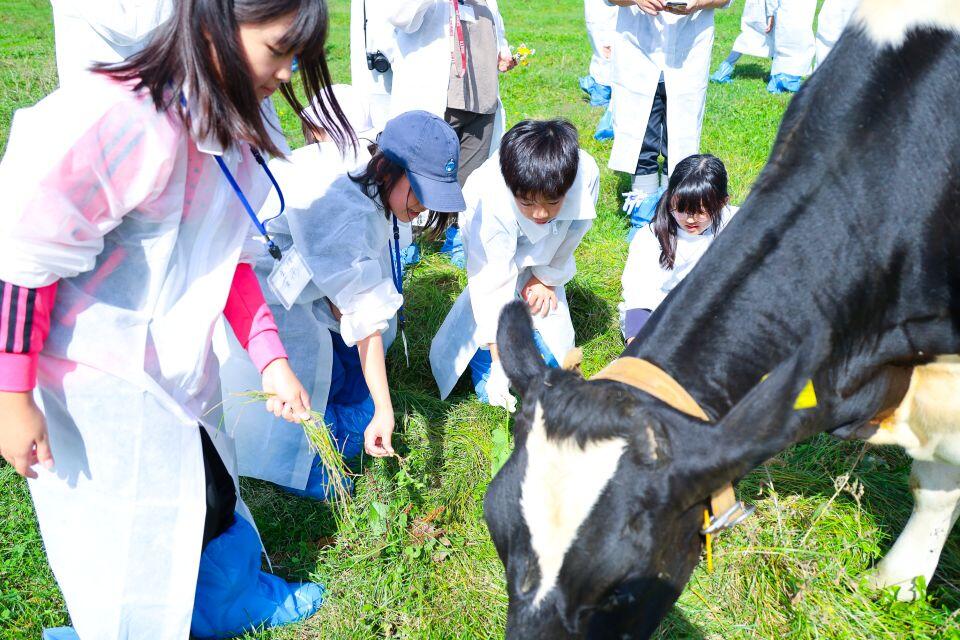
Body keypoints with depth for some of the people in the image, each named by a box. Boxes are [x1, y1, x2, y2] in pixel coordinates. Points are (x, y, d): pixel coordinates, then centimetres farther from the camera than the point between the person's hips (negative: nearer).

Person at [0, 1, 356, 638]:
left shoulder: (230, 130, -1)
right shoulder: (123, 119, -29)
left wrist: (272, 359, 0)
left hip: (175, 367, 8)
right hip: (94, 386, -8)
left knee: (213, 495, 22)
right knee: (124, 540, 9)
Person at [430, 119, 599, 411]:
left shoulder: (586, 174, -36)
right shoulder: (489, 201, -42)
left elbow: (573, 232, -13)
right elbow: (491, 284, -39)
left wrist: (547, 278, -5)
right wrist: (501, 363, -39)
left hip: (543, 256, 3)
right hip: (496, 250, -3)